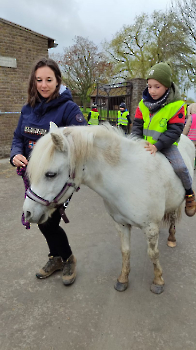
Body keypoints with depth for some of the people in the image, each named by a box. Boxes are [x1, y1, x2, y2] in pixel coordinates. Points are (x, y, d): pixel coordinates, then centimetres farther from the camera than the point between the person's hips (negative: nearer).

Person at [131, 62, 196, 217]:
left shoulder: (176, 105, -13)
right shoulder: (144, 103, 1)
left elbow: (174, 131, -16)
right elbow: (137, 124, 4)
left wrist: (157, 146, -26)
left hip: (166, 144, -4)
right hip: (146, 143, 5)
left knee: (180, 167, -21)